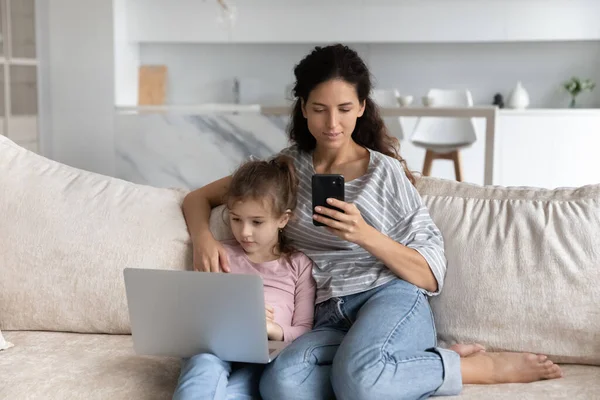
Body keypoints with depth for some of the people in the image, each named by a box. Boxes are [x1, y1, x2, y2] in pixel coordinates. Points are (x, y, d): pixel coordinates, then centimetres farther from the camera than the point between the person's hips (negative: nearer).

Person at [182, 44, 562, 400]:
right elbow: (198, 199, 20)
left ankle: (484, 366, -12)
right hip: (331, 319, 3)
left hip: (392, 299, -3)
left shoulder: (386, 172, 5)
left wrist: (365, 235, -16)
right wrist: (204, 239, -3)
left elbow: (432, 276, 1)